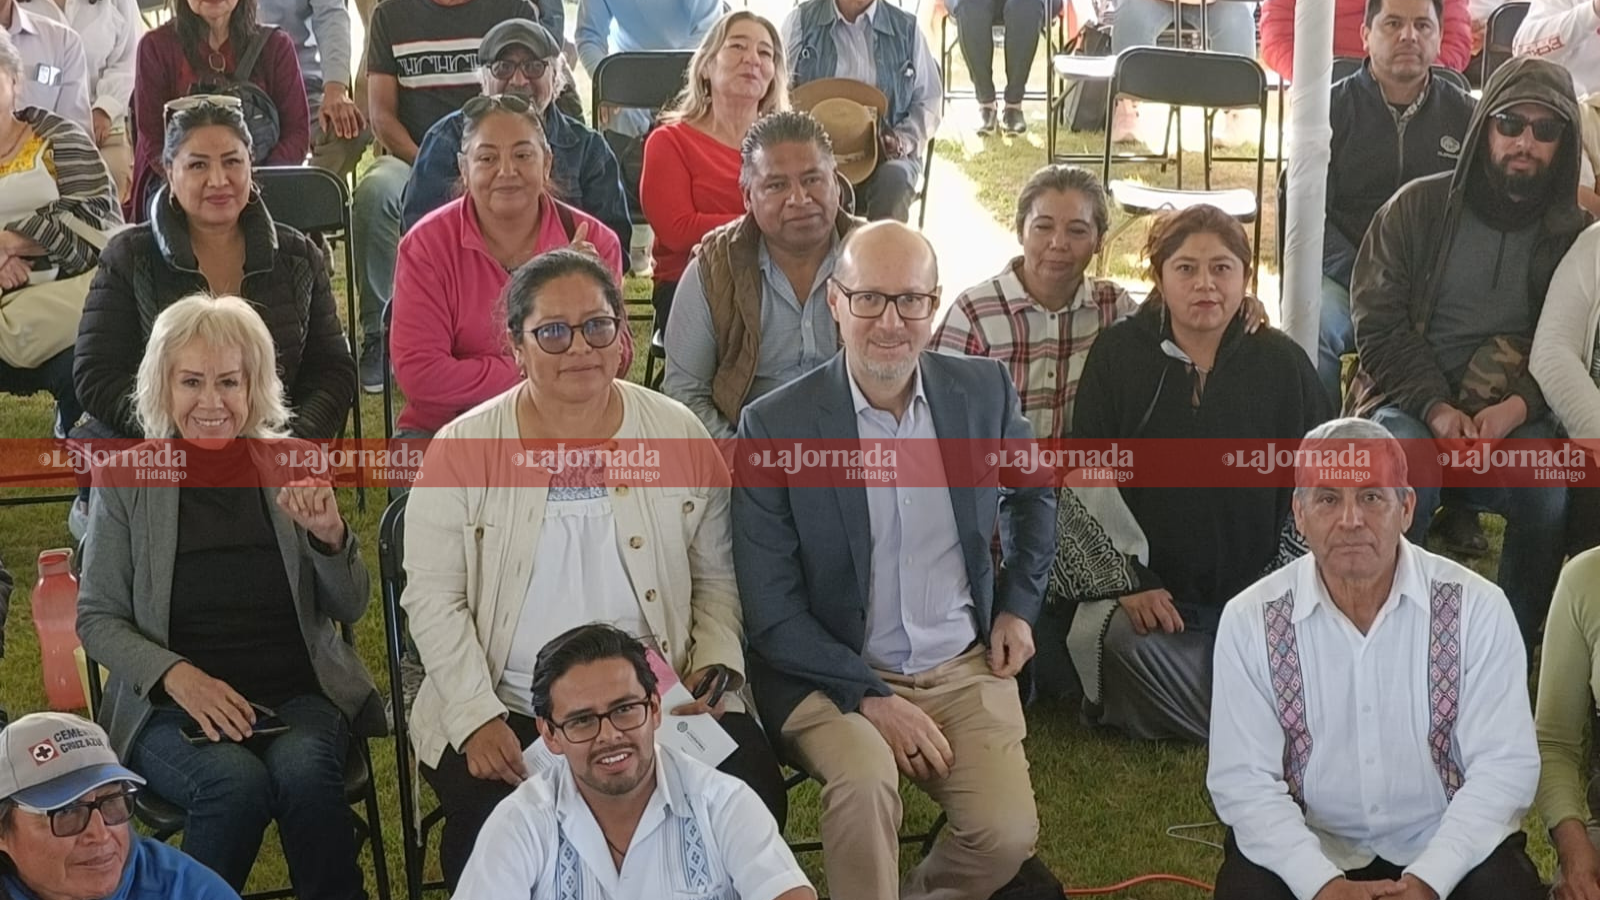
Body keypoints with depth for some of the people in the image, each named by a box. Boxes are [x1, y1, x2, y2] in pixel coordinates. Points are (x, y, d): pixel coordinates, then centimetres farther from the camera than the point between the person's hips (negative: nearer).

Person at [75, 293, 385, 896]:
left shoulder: (294, 468, 7)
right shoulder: (125, 480, 3)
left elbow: (350, 611, 8)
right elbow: (95, 619, 3)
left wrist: (330, 537, -12)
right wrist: (176, 675, -15)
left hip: (300, 697, 1)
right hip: (173, 707, -1)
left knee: (302, 771, -31)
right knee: (236, 780, -32)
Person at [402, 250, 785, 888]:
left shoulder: (680, 436, 6)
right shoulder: (464, 449, 1)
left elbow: (715, 578, 13)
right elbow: (433, 600, -1)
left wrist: (716, 665, -4)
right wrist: (477, 719, -12)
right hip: (507, 713, -1)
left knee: (751, 798, -23)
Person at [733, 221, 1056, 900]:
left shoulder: (983, 390, 0)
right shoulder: (773, 426, -11)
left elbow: (1033, 493, 23)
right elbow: (771, 615, -9)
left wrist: (1020, 604, 12)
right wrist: (869, 698, -16)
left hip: (964, 667, 3)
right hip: (833, 676, -3)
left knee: (1008, 833, -18)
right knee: (865, 776, -33)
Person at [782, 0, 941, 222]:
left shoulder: (906, 28, 12)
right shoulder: (802, 21, 9)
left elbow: (929, 100, 11)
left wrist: (904, 139, -9)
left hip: (886, 155, 1)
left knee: (894, 179, -34)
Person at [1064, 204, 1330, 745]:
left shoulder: (1282, 362, 7)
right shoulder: (1118, 355, 3)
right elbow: (1084, 483, 0)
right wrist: (1124, 585, -10)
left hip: (1257, 592, 1)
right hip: (1147, 594, -1)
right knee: (1122, 639, -32)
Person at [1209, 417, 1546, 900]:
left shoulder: (1478, 608, -7)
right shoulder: (1249, 621, -7)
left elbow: (1504, 765, -9)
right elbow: (1241, 779, -9)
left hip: (1450, 847, 0)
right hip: (1308, 847, 0)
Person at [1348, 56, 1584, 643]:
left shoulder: (1574, 236, 10)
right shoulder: (1418, 208, 5)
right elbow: (1378, 325, -1)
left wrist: (1517, 407, -16)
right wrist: (1435, 408, -15)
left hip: (1519, 415, 1)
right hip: (1410, 400, -1)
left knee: (1552, 488, -30)